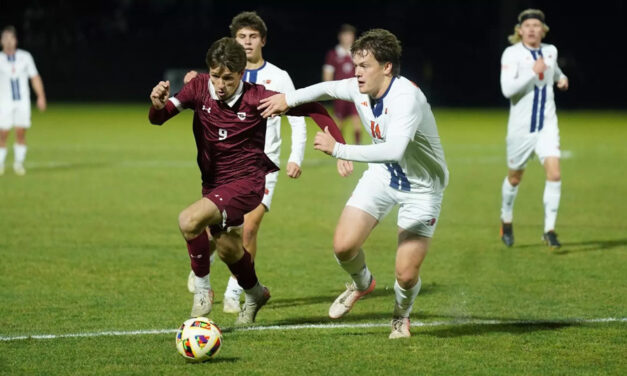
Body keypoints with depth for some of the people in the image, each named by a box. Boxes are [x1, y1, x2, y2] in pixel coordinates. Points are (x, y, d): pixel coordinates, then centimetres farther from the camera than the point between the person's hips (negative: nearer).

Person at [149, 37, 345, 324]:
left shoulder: (257, 98, -18)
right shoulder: (200, 88, -9)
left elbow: (308, 107, -9)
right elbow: (158, 118, -16)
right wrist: (158, 104, -40)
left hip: (246, 181, -6)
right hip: (213, 182, 6)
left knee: (190, 220, -27)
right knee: (226, 249, 20)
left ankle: (202, 289, -7)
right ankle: (255, 294, 50)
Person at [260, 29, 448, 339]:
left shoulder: (405, 97, -33)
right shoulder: (360, 89, -9)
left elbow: (394, 150, -47)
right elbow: (329, 89, 16)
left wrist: (338, 150, -44)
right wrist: (289, 99, 11)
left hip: (421, 187, -6)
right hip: (382, 174, 6)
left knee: (406, 275, -10)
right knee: (343, 246, -9)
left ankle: (401, 317, 25)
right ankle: (361, 284, 26)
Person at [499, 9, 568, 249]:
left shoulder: (550, 51, 5)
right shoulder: (512, 54, -11)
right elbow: (507, 89, -24)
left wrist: (561, 78, 9)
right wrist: (533, 72, -30)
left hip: (547, 125, 3)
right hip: (521, 127, -3)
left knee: (554, 174, -15)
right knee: (514, 178, 13)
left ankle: (549, 230, -8)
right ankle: (506, 221, 39)